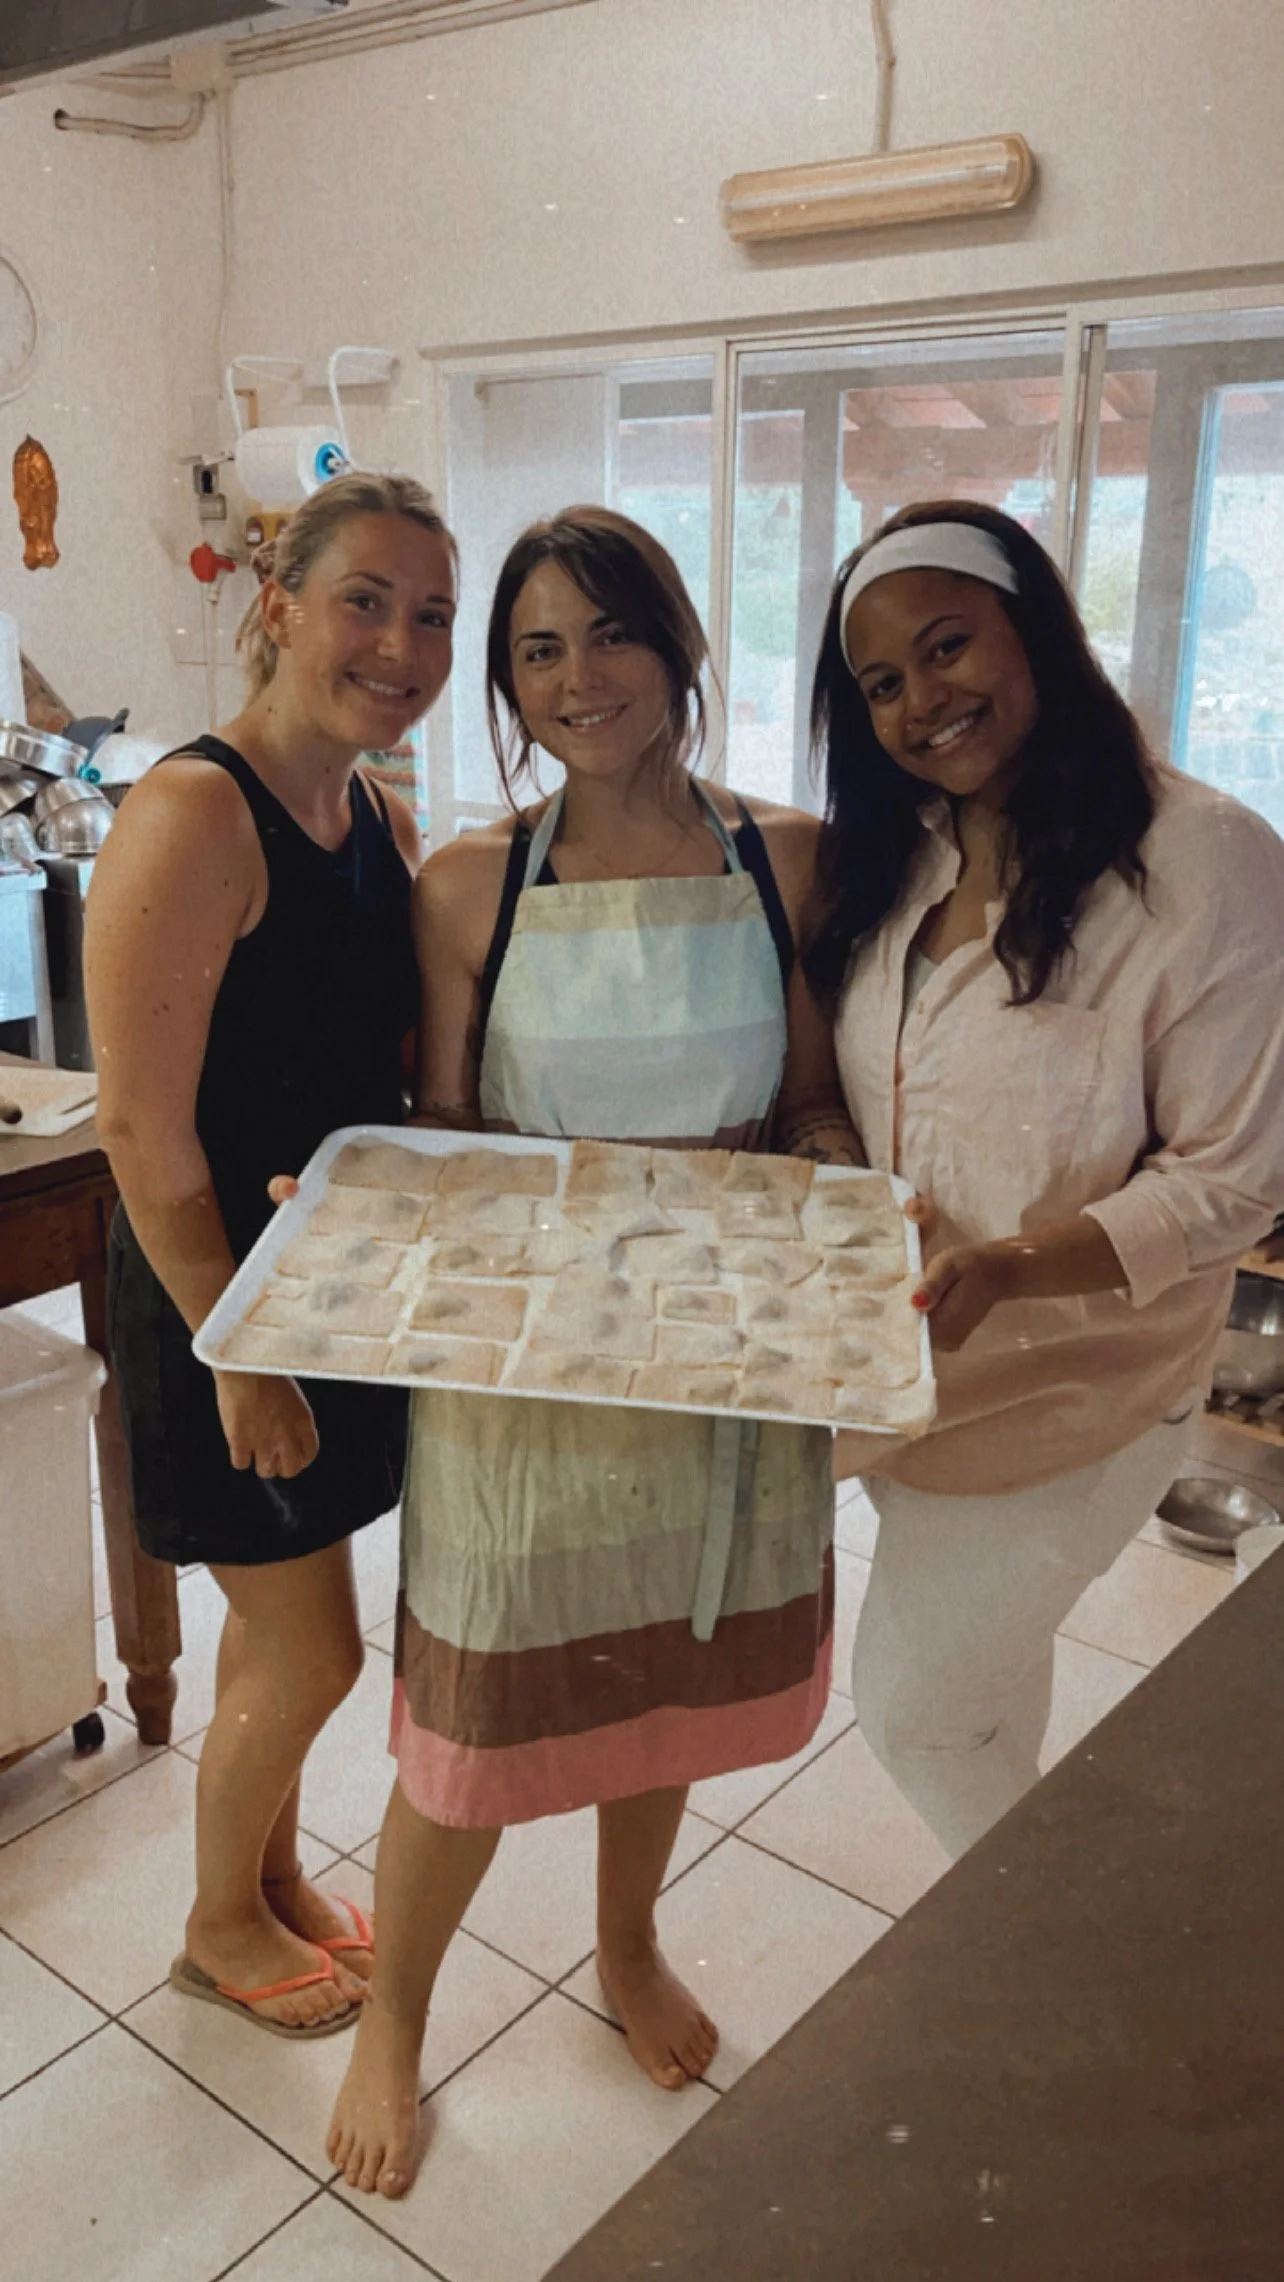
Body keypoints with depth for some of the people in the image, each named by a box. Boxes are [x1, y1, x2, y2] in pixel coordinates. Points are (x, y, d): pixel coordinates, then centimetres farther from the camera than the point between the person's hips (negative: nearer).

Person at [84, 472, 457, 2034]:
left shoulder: (383, 823, 5)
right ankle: (221, 1924, 33)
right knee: (313, 1652, 5)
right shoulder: (193, 817, -21)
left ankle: (273, 1877, 44)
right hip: (219, 1296, -7)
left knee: (276, 1619, 22)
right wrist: (239, 1352, -19)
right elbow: (142, 1126, -22)